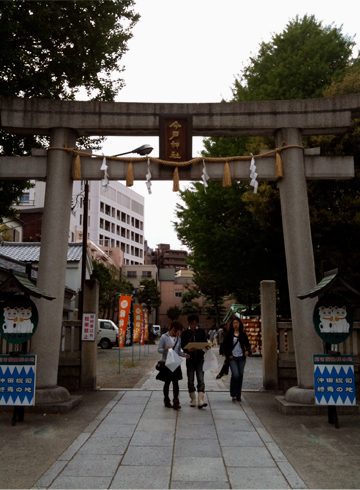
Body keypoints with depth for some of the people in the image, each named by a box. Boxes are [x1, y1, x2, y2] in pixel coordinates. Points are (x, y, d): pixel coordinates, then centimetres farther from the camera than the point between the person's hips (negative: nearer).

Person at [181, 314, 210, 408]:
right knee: (190, 380, 8)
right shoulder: (185, 333, 1)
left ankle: (200, 401, -10)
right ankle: (193, 400, 20)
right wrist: (188, 350, -23)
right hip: (190, 359, 0)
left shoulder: (201, 332, 6)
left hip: (200, 359, 0)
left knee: (201, 379, -7)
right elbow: (183, 346, -3)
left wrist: (206, 347, -14)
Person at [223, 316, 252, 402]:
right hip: (233, 358, -3)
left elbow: (247, 344, 10)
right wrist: (228, 355, -5)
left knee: (240, 375, 4)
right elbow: (225, 346, 5)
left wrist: (248, 351, -10)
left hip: (241, 358, 3)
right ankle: (233, 394, -1)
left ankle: (238, 395, 17)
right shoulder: (229, 334, 3)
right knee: (235, 375, -16)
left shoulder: (243, 334, 8)